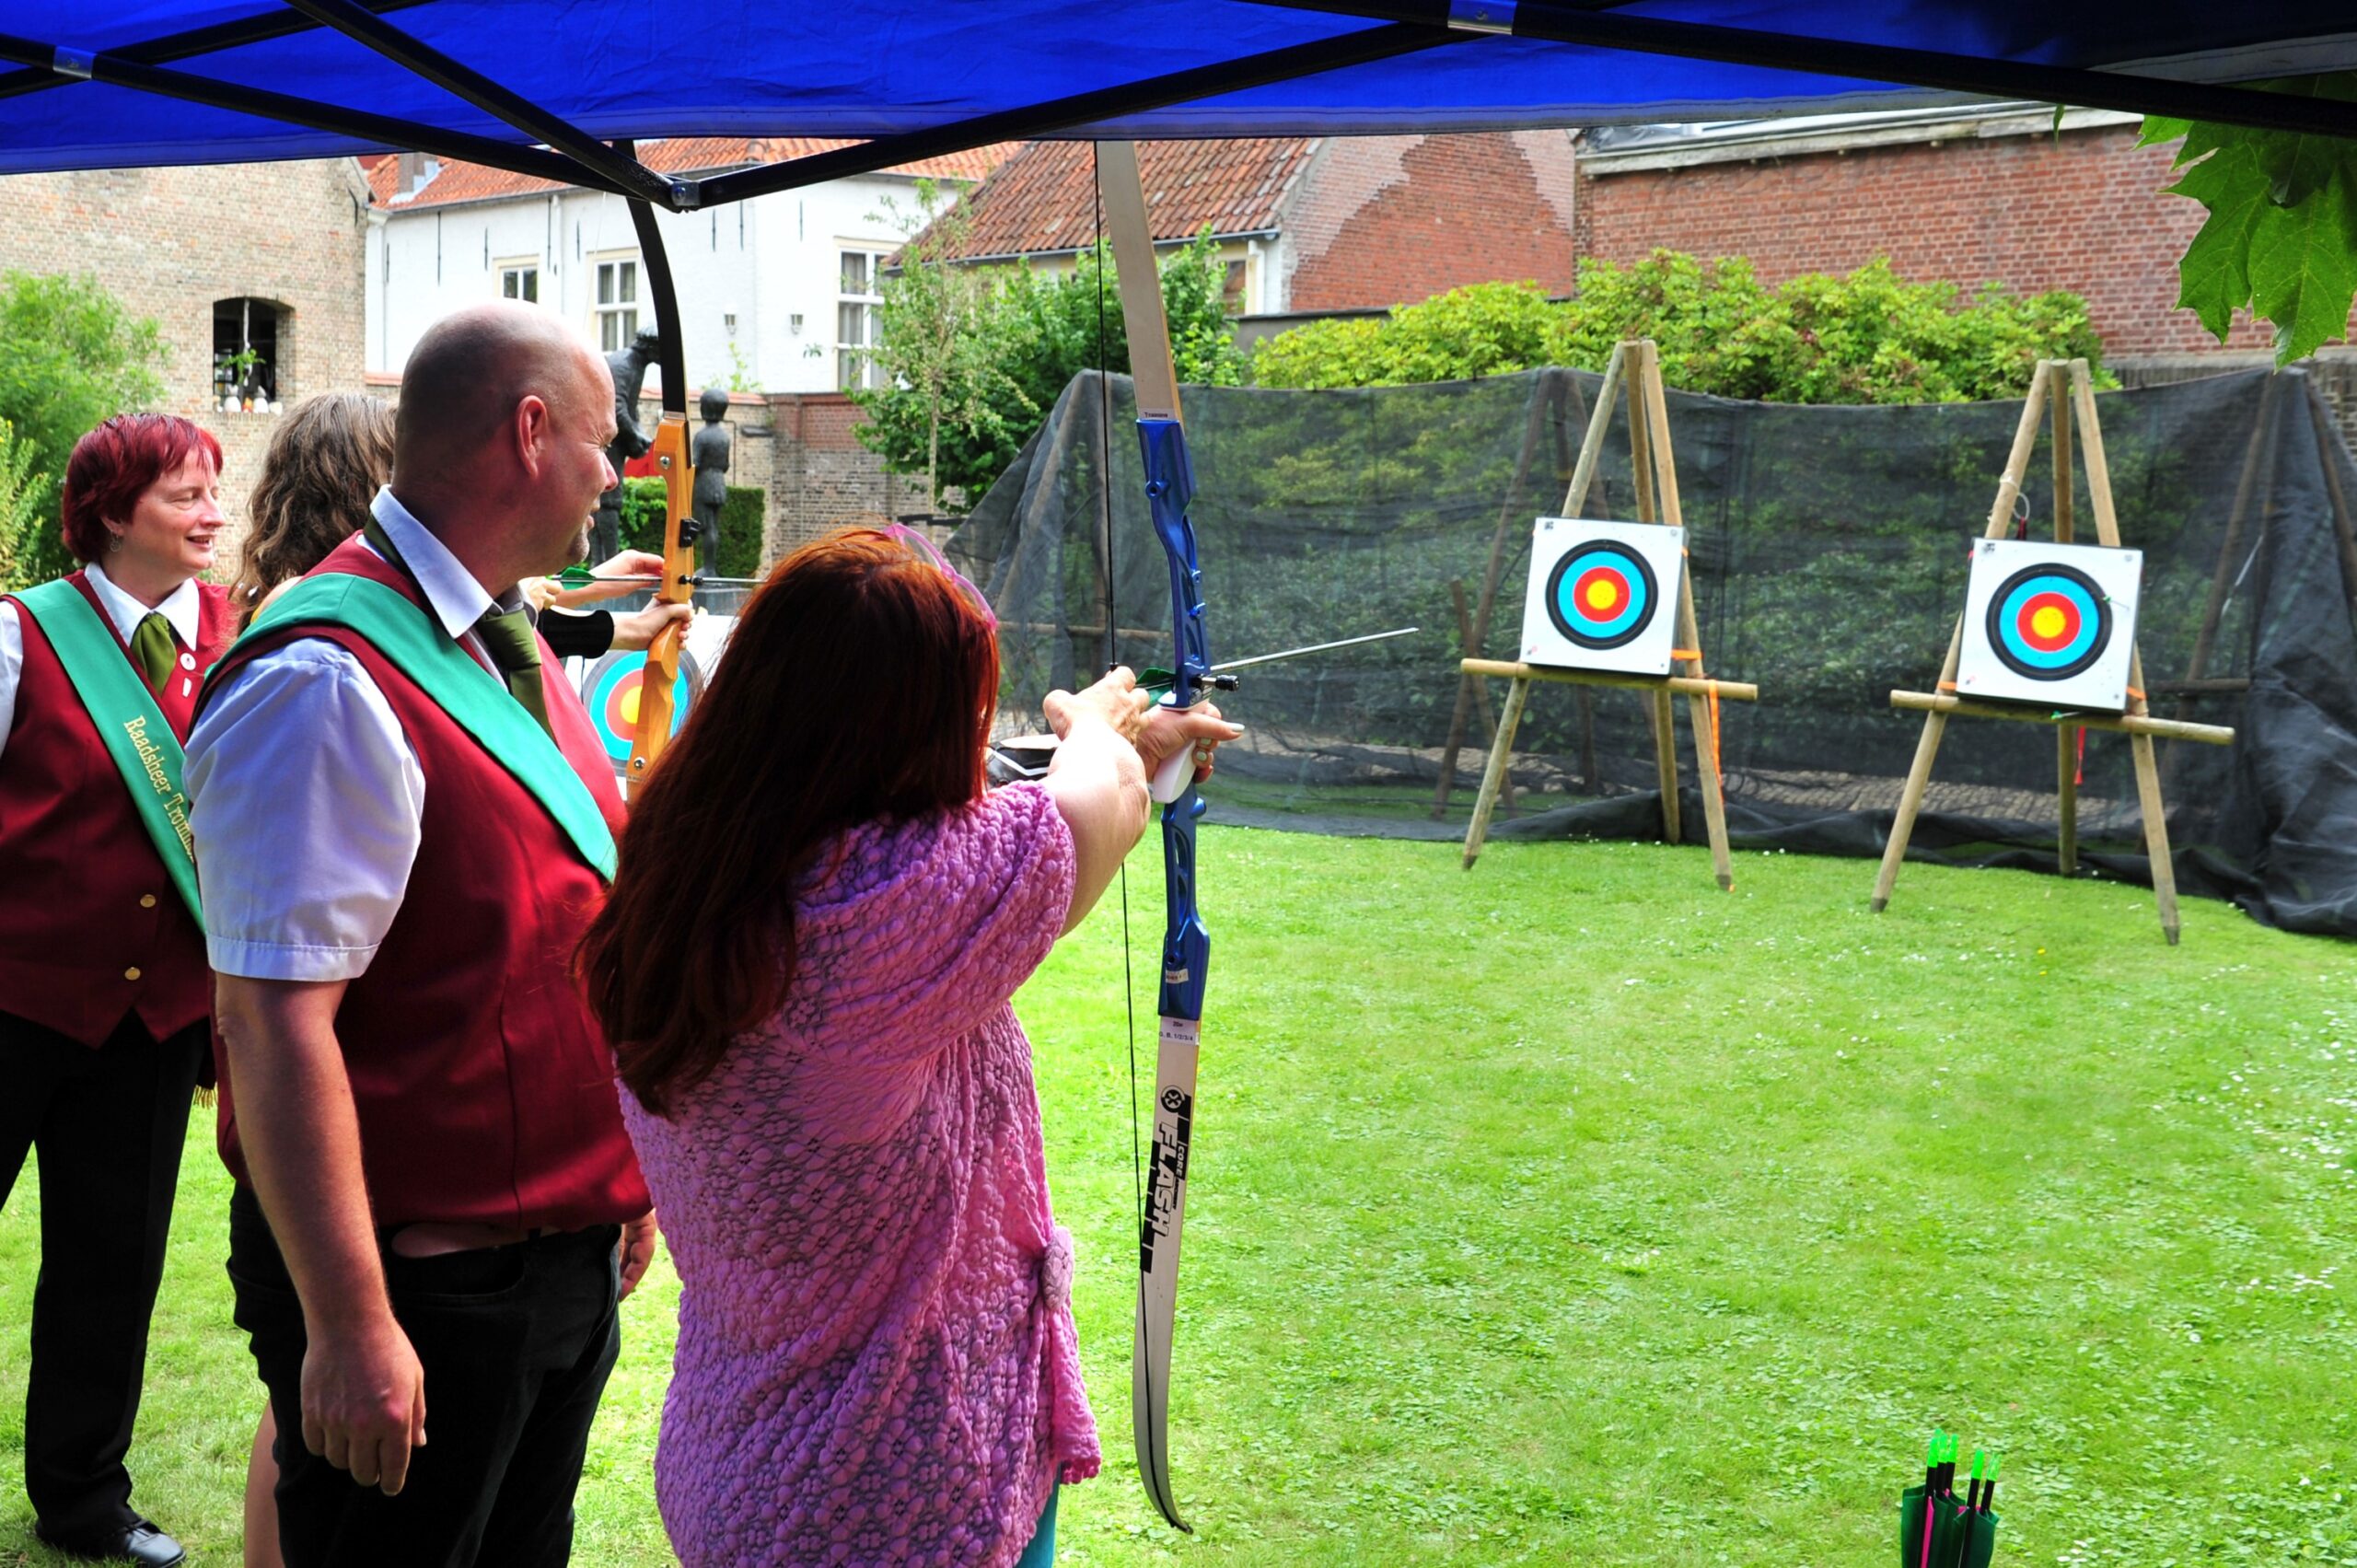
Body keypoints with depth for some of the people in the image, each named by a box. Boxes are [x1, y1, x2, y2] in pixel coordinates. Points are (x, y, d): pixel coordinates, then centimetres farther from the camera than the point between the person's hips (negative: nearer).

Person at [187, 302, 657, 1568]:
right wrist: (347, 1322, -24)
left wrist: (622, 1179, 22)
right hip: (424, 1284, -9)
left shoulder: (510, 644, 9)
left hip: (566, 1258, 9)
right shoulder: (328, 686, -21)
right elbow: (275, 1023, -24)